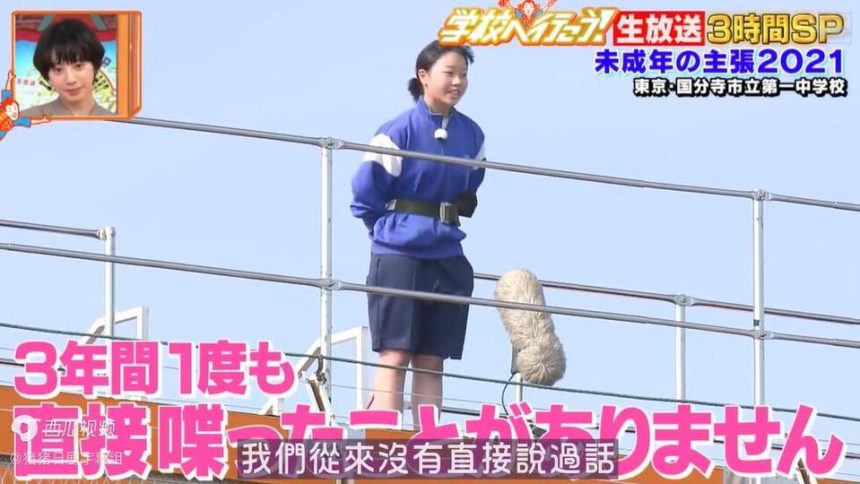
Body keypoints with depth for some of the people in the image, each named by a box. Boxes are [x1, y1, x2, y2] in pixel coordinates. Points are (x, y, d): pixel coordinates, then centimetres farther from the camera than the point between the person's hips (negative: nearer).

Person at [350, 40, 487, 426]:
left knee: (431, 361, 6)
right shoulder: (399, 132, -10)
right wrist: (394, 232, 4)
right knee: (395, 355, -6)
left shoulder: (471, 135, 6)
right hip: (398, 259, -5)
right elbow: (365, 196, -5)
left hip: (447, 260, 5)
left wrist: (445, 229, 14)